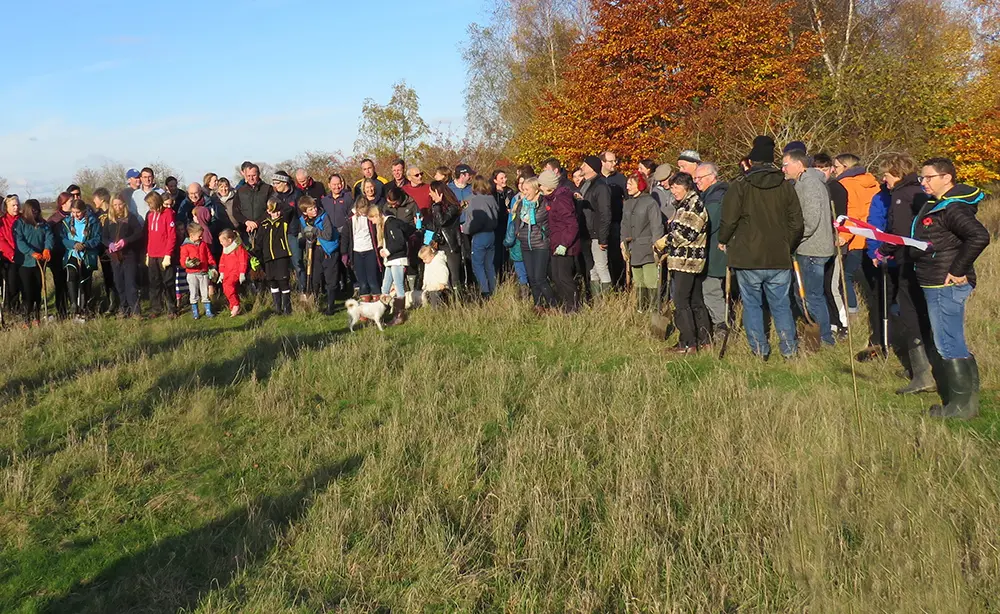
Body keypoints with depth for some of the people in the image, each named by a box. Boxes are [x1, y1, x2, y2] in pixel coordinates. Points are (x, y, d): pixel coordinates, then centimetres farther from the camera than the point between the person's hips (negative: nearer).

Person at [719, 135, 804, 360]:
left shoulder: (739, 186, -6)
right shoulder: (785, 186, 5)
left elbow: (728, 221, -7)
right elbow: (796, 223, 8)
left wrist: (723, 241, 12)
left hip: (748, 258, -3)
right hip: (779, 258, 3)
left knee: (752, 304, 8)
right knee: (781, 305, 11)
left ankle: (759, 349, 9)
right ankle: (789, 348, 10)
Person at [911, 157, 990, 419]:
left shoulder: (952, 209, -18)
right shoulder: (936, 204, 13)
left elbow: (980, 236, -30)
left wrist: (958, 271, -24)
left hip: (946, 286, -11)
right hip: (937, 285, 11)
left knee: (948, 345, -4)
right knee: (954, 343, 17)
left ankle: (962, 404, 5)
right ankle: (968, 395, 26)